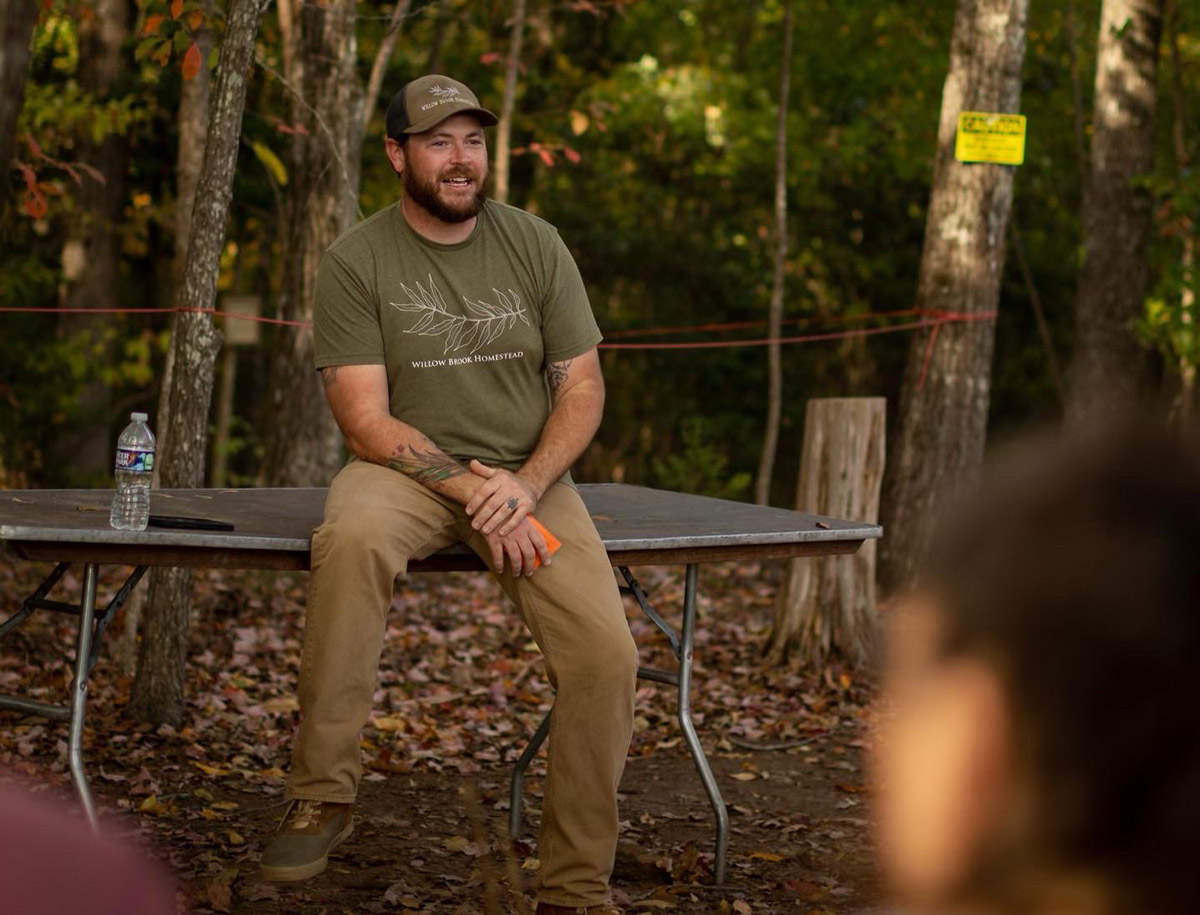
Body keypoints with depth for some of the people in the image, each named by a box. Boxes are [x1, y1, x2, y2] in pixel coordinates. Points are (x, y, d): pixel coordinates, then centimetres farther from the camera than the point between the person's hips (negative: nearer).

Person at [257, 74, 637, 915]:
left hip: (528, 475, 2)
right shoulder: (356, 263, -4)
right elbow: (367, 422, -10)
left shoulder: (535, 245, 3)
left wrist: (525, 484, -15)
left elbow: (582, 388, 3)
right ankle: (324, 796, -26)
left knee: (607, 654, -20)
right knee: (352, 538, -39)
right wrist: (471, 491, -22)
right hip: (408, 470, -2)